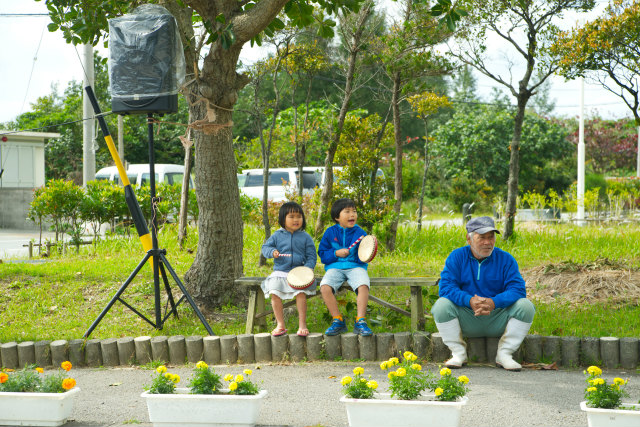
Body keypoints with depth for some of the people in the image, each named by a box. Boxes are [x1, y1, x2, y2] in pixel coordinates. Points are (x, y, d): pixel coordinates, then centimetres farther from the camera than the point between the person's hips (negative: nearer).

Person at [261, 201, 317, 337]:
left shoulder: (305, 237, 5)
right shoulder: (277, 235, 8)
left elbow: (311, 256, 4)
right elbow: (265, 247, 12)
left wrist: (307, 269, -14)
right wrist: (272, 251, -11)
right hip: (280, 271, 2)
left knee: (301, 293, -25)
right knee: (274, 292, -18)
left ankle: (302, 324, -13)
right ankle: (280, 325, -5)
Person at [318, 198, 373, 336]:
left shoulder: (360, 233, 5)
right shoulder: (330, 232, 6)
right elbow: (322, 253, 6)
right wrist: (336, 253, -10)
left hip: (355, 266, -1)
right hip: (335, 267, 1)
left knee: (363, 286, -32)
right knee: (325, 287, -28)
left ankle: (360, 322, -23)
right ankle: (338, 321, -14)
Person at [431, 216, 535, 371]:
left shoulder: (505, 259, -1)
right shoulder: (457, 257, -2)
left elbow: (517, 289, -12)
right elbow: (446, 287, -13)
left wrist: (494, 302, -31)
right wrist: (469, 301, -32)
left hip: (498, 320, 1)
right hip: (467, 321, 0)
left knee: (526, 306, -22)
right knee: (442, 305, -26)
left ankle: (504, 354, -11)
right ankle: (458, 353, -11)